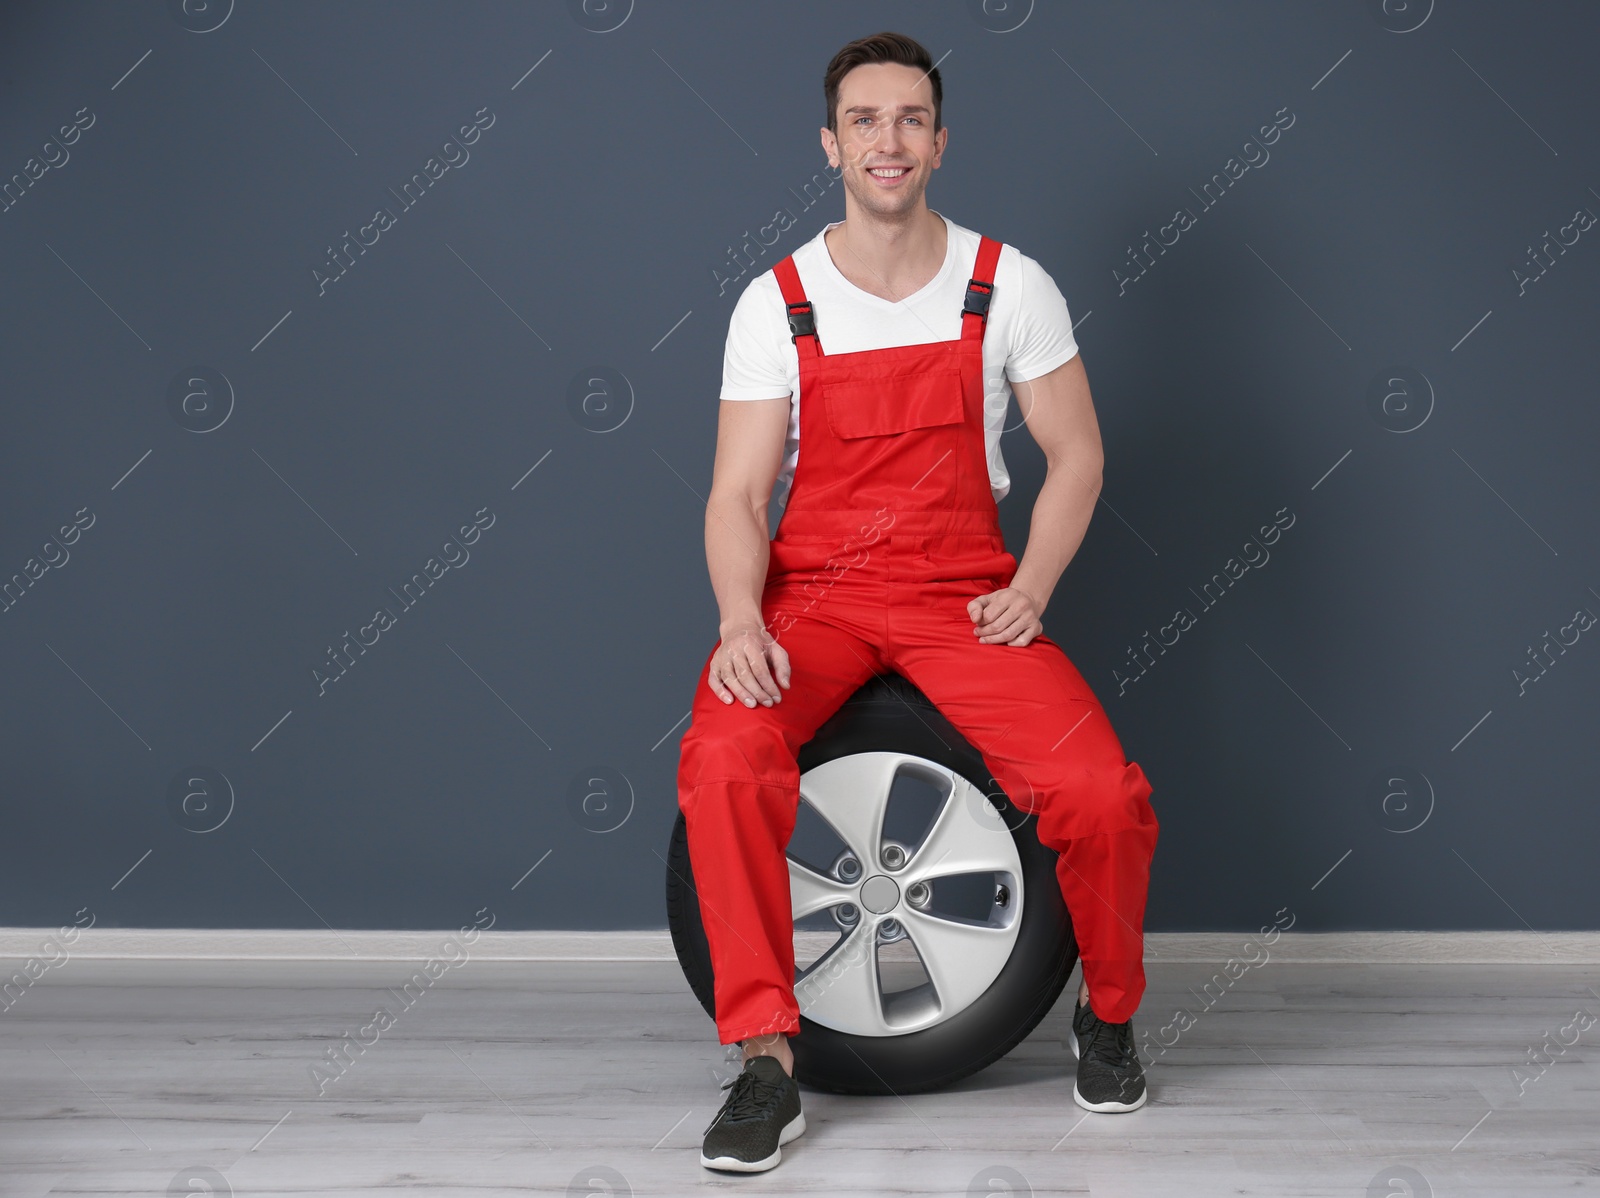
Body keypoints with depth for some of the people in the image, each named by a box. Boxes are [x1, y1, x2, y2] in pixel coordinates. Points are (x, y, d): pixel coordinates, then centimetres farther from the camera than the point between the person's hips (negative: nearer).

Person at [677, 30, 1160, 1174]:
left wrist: (1028, 592, -7)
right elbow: (738, 494, -2)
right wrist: (740, 618, -20)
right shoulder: (776, 303, 1)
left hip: (966, 596, 0)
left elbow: (1076, 455, 7)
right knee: (723, 761, -31)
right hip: (815, 596, 0)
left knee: (1105, 794, -23)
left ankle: (1109, 1013, 9)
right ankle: (768, 1063, -18)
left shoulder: (1009, 286, 2)